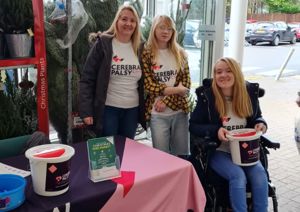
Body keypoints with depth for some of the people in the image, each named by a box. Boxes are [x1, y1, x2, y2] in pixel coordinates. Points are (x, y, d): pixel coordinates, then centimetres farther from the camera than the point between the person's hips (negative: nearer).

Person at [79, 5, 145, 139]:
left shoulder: (139, 47, 5)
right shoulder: (103, 44, -7)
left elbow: (143, 81, 12)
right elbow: (87, 79, -8)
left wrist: (144, 109, 7)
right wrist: (86, 111, -14)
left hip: (133, 110, 4)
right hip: (108, 109, -4)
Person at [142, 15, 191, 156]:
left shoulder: (180, 53, 7)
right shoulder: (146, 53, -3)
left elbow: (186, 83, 1)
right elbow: (148, 85, -10)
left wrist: (167, 100, -12)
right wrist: (175, 89, -13)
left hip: (180, 111, 4)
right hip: (157, 113, -3)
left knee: (182, 155, 12)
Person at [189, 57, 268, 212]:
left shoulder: (250, 92, 0)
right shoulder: (207, 95, -9)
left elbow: (256, 117, 17)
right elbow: (193, 126, -6)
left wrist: (260, 123, -8)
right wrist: (216, 131, -22)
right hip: (218, 151, -3)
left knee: (260, 174, -22)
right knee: (238, 175, -28)